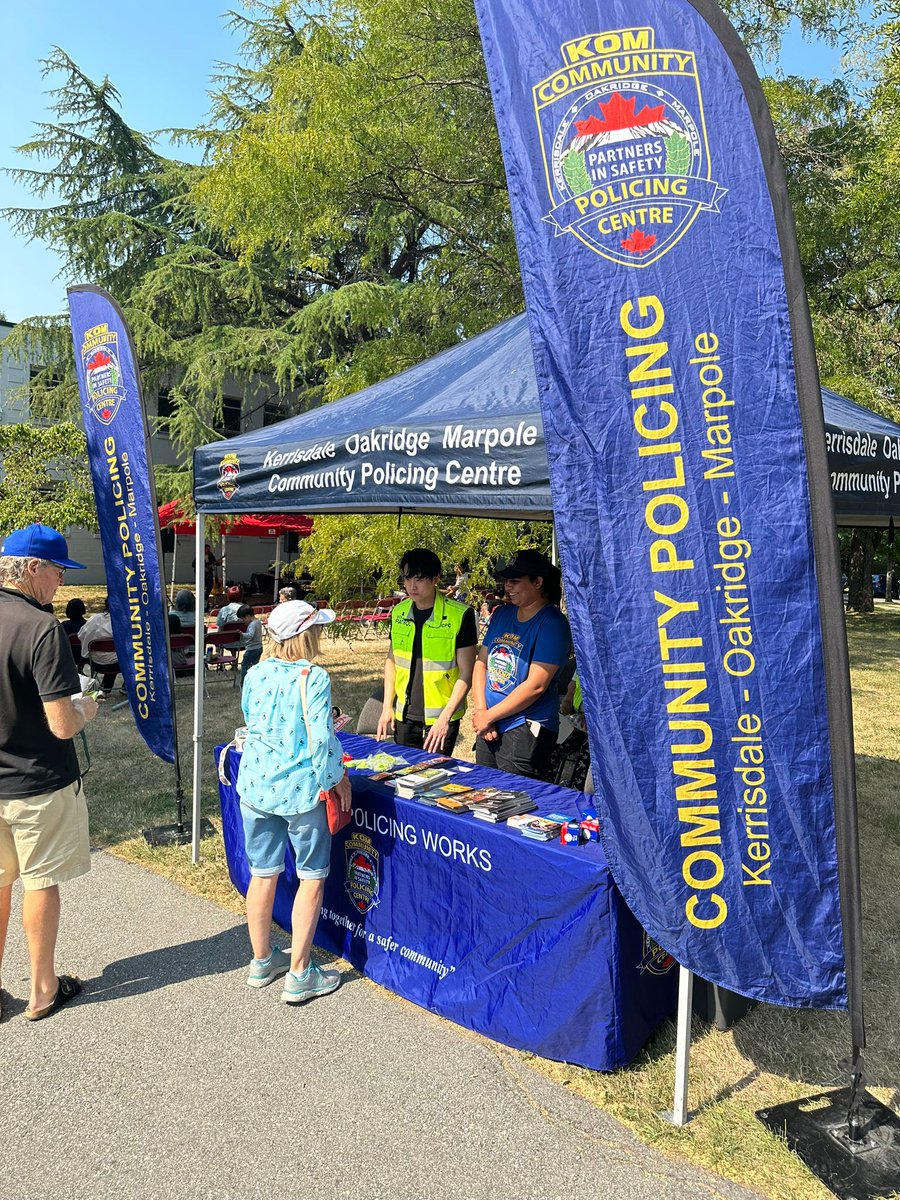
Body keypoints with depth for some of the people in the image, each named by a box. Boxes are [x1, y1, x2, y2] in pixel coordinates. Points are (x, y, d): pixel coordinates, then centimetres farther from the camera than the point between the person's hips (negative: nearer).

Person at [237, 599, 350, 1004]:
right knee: (312, 877, 10)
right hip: (300, 789, -5)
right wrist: (338, 777, -4)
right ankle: (298, 976, 16)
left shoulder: (255, 674, 1)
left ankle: (262, 961, 34)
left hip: (256, 784, 6)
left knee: (262, 873, 17)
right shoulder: (314, 678, -17)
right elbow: (322, 740, -18)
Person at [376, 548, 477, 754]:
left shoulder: (460, 616, -12)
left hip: (441, 716, -4)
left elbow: (466, 674, -11)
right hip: (404, 714, 5)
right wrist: (387, 706, 7)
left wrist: (445, 717, -17)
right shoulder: (398, 613, 3)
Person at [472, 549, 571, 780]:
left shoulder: (552, 623, -12)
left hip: (527, 732, -7)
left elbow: (536, 685, -18)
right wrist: (480, 711, -3)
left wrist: (489, 716, -12)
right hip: (488, 728, 7)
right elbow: (481, 663, 11)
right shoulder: (501, 614, 10)